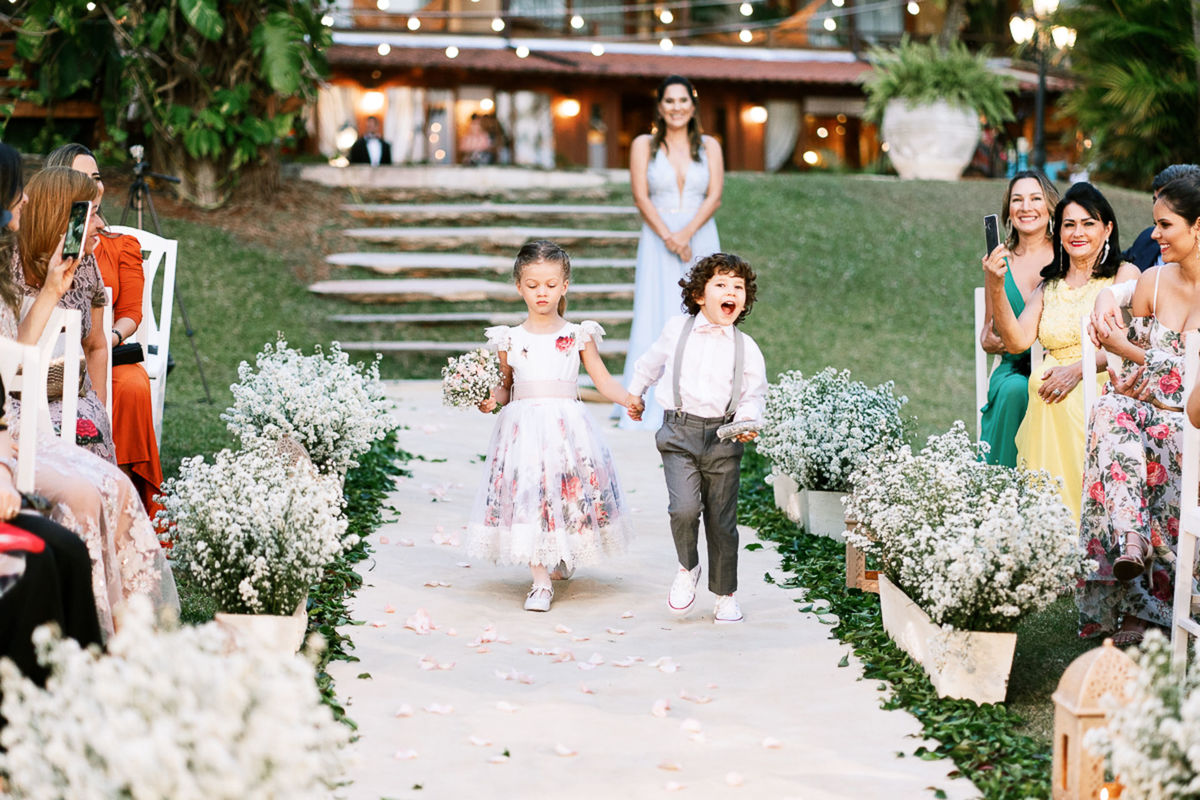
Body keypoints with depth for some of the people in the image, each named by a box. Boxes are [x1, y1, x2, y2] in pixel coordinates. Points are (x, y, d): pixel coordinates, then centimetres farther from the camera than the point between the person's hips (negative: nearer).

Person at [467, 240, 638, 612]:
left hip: (568, 424, 0)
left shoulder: (578, 335, 5)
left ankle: (564, 557, 32)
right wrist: (491, 399, -8)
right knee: (528, 494, -8)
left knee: (570, 491, 3)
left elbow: (603, 380, 5)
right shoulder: (510, 339, 7)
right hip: (523, 425, 0)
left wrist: (628, 399, -12)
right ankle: (541, 580, -3)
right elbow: (505, 386, 13)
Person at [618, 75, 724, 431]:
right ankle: (654, 407, -4)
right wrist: (668, 236, -15)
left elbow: (715, 196, -1)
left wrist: (686, 234, -15)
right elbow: (641, 196, -2)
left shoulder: (709, 147, 9)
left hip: (700, 239, 1)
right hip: (657, 241, -1)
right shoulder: (644, 145, 6)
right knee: (657, 320, -5)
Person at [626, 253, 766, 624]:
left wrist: (746, 419, -13)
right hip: (680, 433, -1)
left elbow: (754, 394, 7)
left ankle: (726, 594, 23)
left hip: (724, 438, 1)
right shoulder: (677, 330, 5)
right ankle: (687, 568, 10)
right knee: (684, 507, -19)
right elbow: (651, 362, 23)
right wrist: (635, 393, 35)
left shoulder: (746, 348, 3)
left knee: (721, 520, 6)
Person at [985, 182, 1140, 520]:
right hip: (1051, 399, 3)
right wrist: (995, 289, -8)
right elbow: (1017, 341, 5)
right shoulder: (1048, 286, 20)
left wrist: (1079, 368, -18)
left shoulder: (1124, 275, 8)